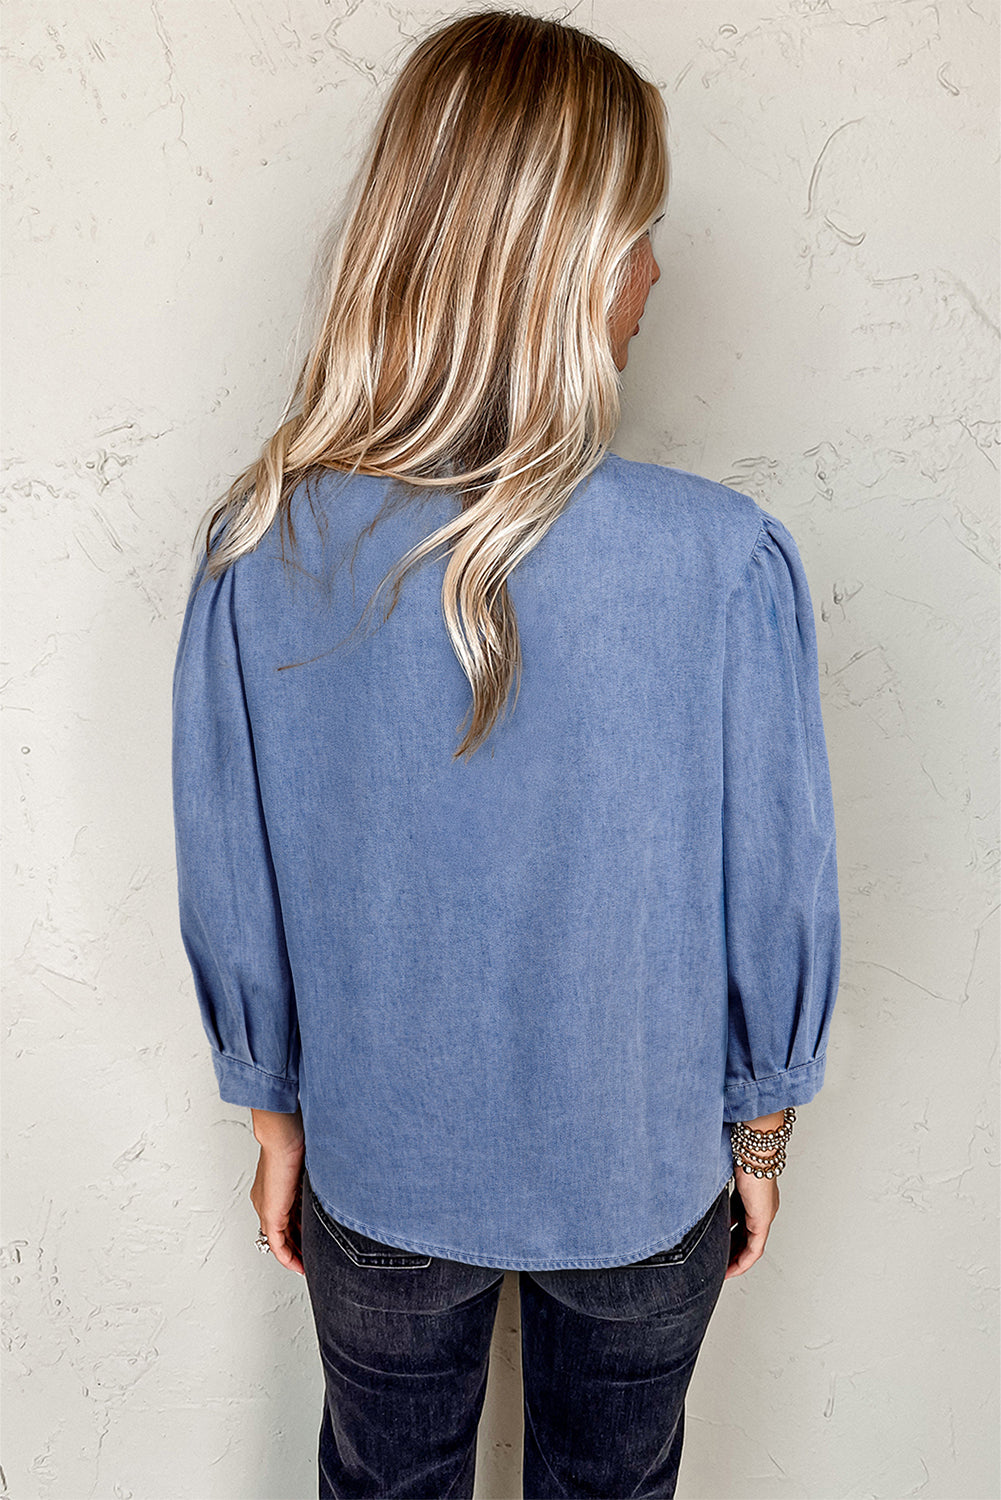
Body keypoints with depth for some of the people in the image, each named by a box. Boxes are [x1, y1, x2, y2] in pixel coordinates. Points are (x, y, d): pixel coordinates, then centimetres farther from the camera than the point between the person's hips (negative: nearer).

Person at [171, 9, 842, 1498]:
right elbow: (779, 897, -16)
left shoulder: (261, 555, -22)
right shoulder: (727, 562, -27)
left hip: (379, 1168, 2)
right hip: (644, 1170, 0)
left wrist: (278, 1114, 8)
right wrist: (760, 1129, 4)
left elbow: (230, 894, -11)